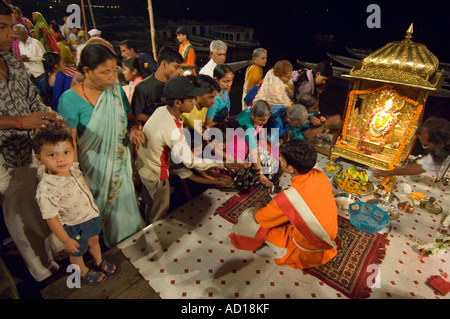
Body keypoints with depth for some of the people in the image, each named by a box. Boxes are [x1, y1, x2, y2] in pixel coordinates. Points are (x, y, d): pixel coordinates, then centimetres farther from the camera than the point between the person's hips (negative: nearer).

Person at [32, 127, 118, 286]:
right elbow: (51, 218, -25)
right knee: (77, 252, 24)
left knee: (94, 241, 31)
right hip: (74, 226, -6)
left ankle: (99, 262, 61)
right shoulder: (45, 190, -36)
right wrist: (66, 240, -15)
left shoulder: (73, 167, -17)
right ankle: (84, 273, 56)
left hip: (91, 214, 6)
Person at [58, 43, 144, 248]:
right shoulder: (70, 99, -19)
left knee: (122, 202, 21)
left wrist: (133, 129, -15)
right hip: (93, 168, -4)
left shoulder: (116, 89, -5)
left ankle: (125, 239, 48)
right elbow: (69, 142, -15)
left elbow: (129, 116, 8)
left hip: (120, 163, 4)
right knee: (98, 210, 16)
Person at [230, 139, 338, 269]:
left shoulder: (288, 198, -36)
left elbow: (257, 217, -20)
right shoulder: (320, 175, -16)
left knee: (248, 218, -5)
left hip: (307, 253, -7)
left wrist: (259, 205, 5)